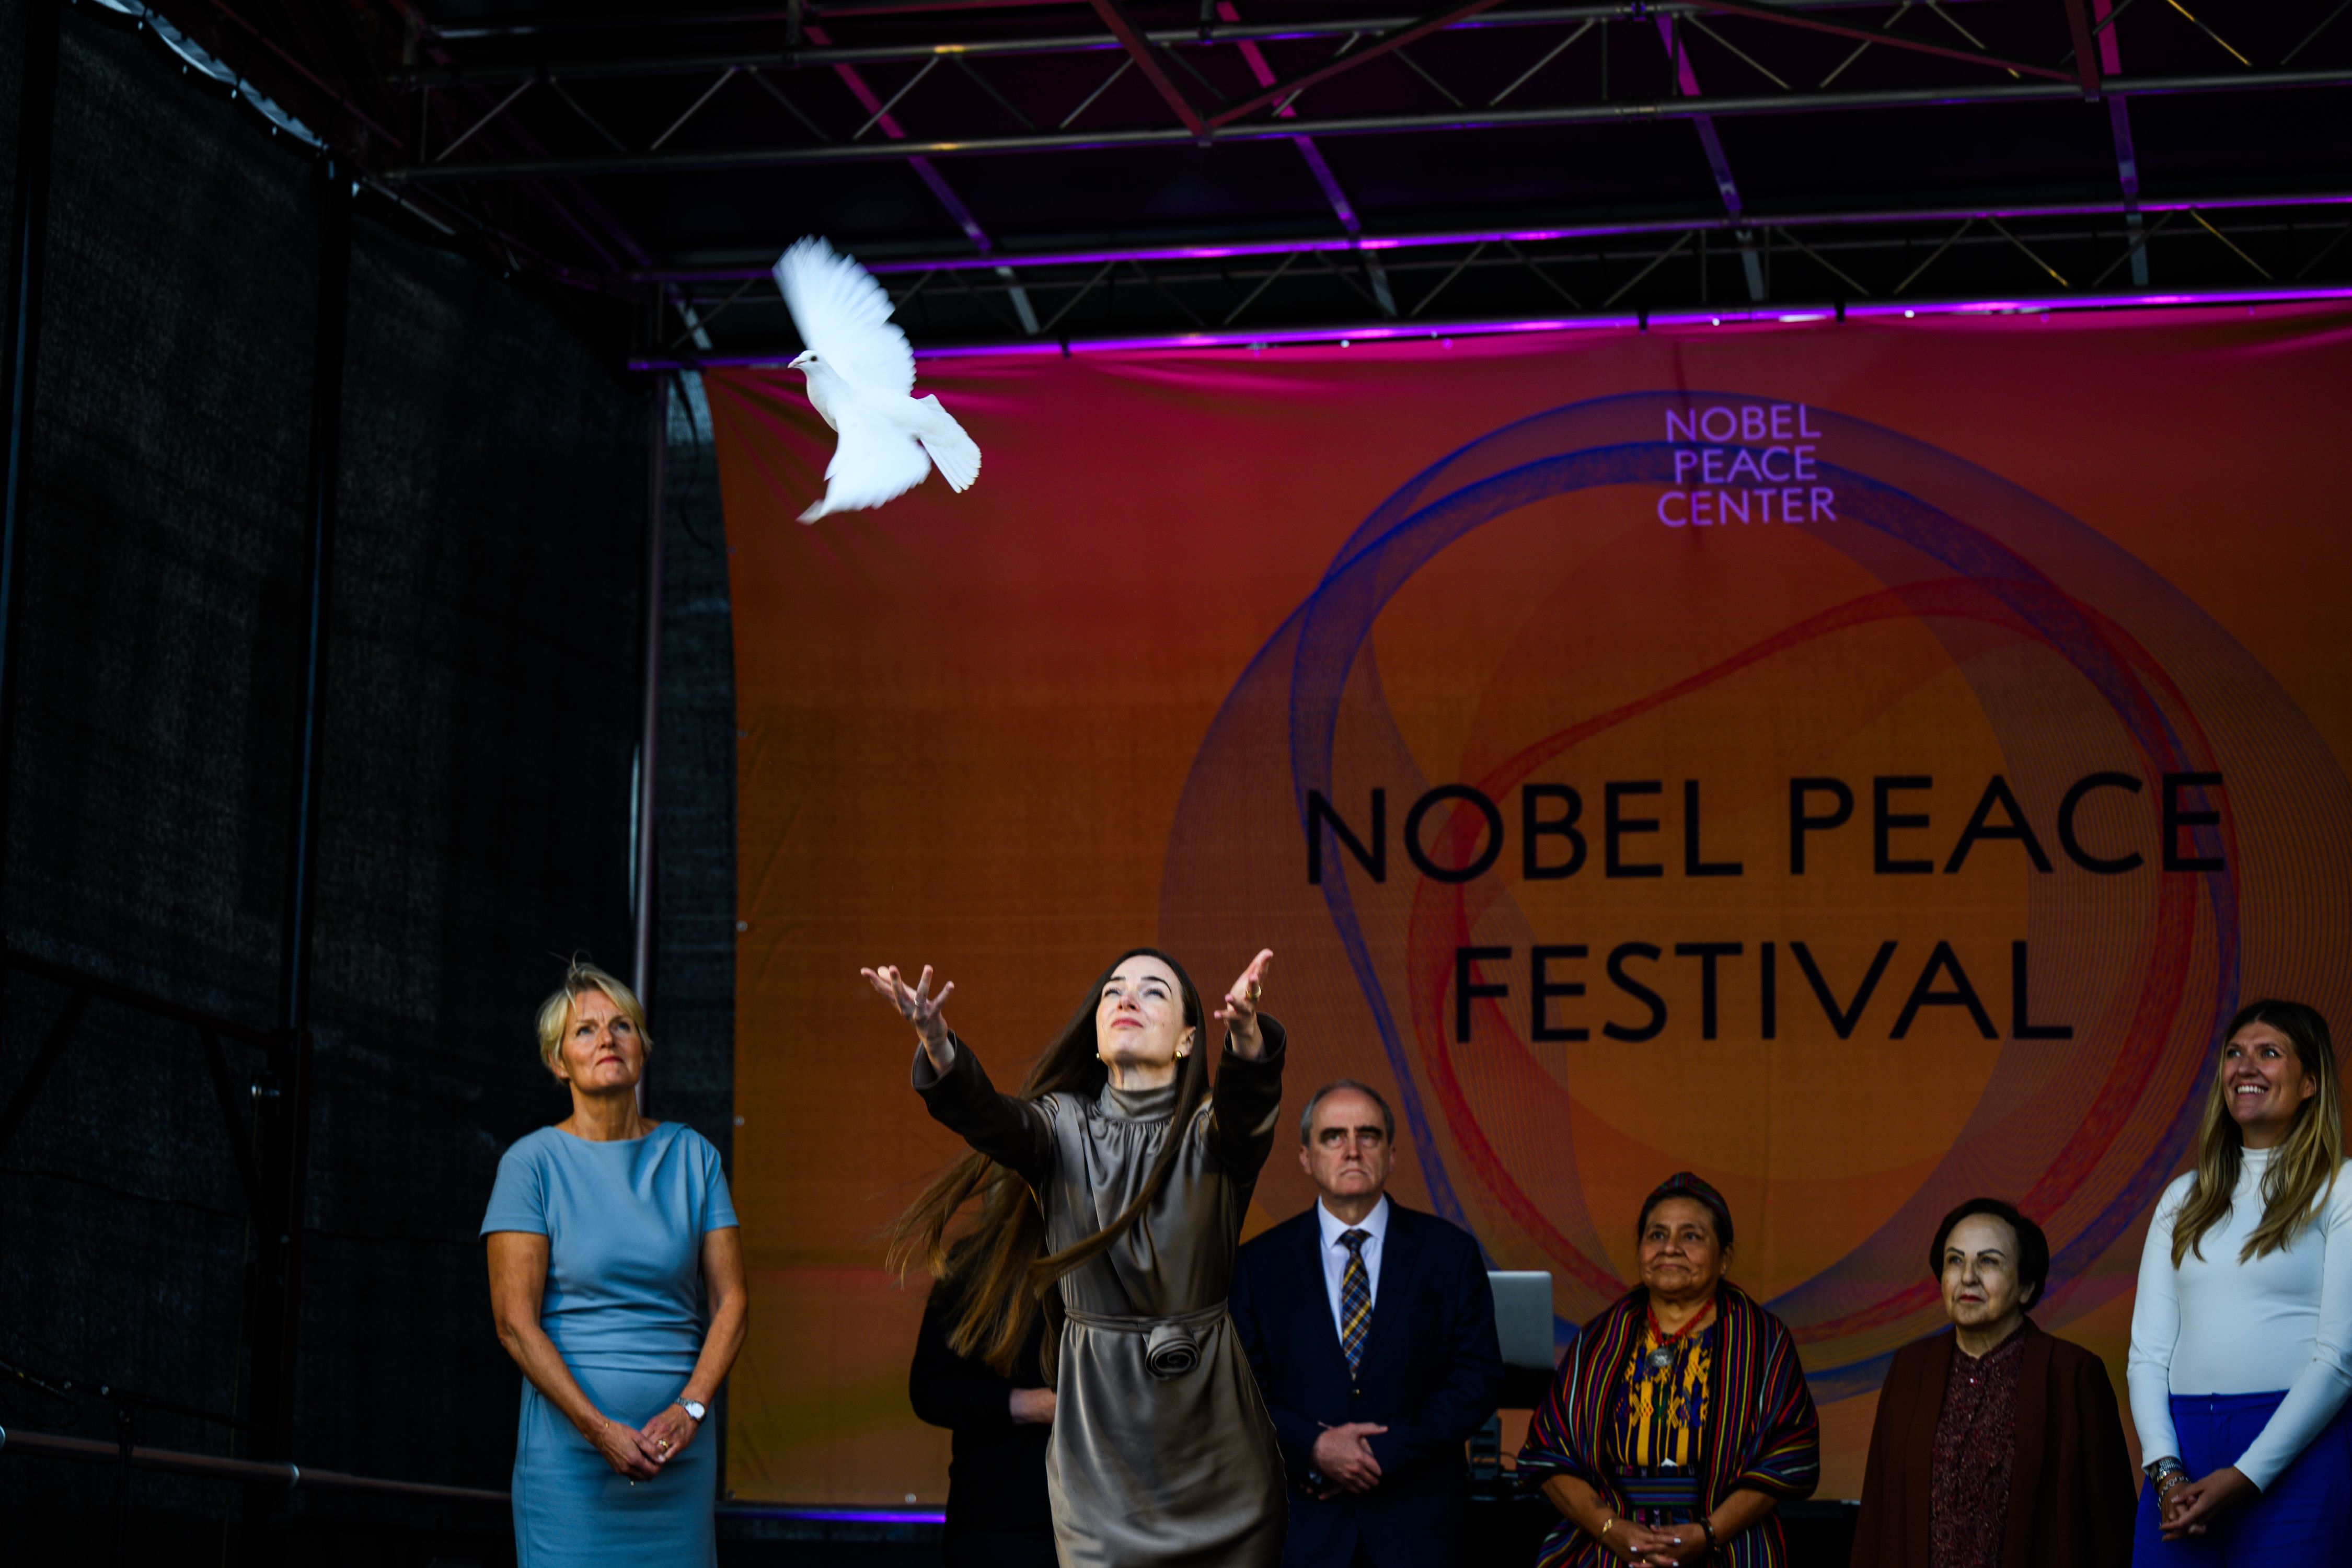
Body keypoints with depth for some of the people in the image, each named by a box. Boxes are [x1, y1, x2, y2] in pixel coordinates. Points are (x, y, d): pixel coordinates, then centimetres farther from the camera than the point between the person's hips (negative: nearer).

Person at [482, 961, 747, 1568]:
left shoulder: (691, 1155, 9)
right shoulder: (533, 1163, -1)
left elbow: (730, 1301, 7)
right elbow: (515, 1322, -6)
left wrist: (689, 1409, -8)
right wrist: (600, 1429, -13)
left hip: (679, 1448, 3)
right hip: (570, 1448, -3)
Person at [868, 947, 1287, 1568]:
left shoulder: (1213, 1127, 1)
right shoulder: (1063, 1124, 4)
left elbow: (1250, 1104, -23)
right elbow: (990, 1118, -17)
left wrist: (1248, 1036, -48)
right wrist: (935, 1044, -40)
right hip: (1098, 1415, 0)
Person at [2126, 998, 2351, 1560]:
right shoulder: (2184, 1198, 16)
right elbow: (2147, 1349, 9)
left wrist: (2246, 1476, -13)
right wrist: (2165, 1470, -7)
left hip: (2296, 1451, -4)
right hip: (2181, 1445, 4)